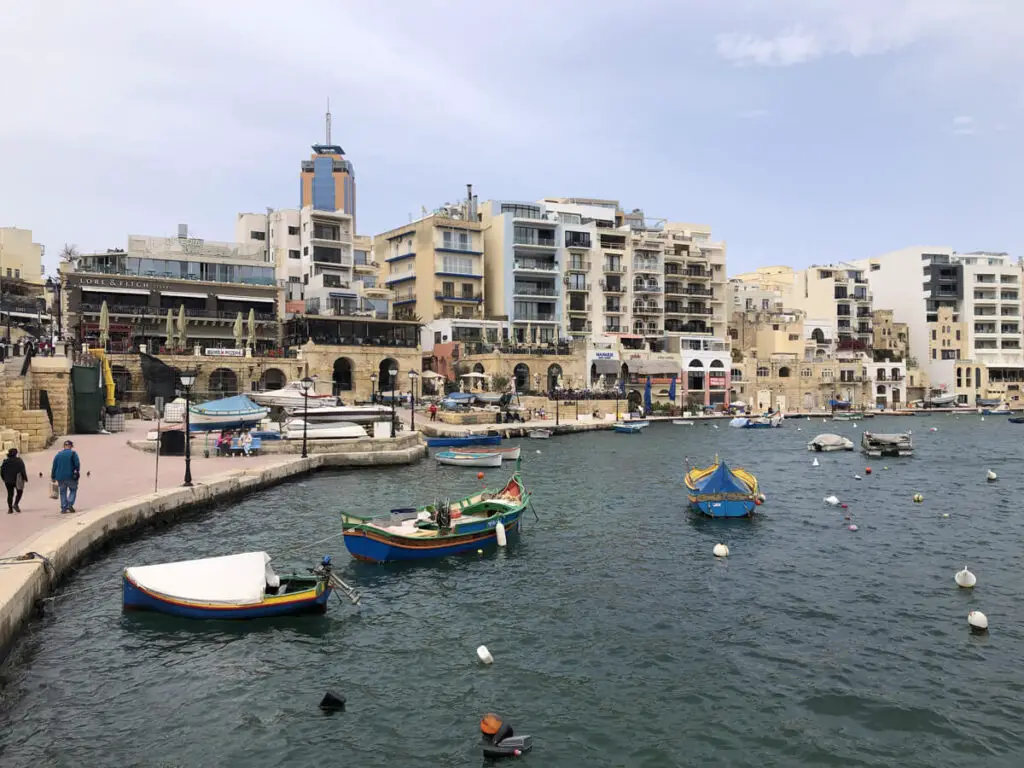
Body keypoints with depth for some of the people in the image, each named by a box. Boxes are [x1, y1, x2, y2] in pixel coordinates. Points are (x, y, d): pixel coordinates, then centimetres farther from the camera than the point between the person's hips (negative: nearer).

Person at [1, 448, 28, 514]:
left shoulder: (5, 461, 4)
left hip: (8, 481, 4)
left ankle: (10, 509, 6)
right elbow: (23, 471, -12)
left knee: (10, 494, 9)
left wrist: (4, 479, 19)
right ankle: (15, 504, -4)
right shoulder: (19, 461, -9)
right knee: (19, 492, 13)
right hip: (17, 480, -4)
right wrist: (25, 478, -4)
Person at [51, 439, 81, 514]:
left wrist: (53, 477, 16)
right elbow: (77, 464, -10)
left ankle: (64, 508, 7)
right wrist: (77, 471, 8)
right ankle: (70, 505, -6)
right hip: (71, 477, -3)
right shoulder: (73, 453, -3)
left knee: (63, 492, 10)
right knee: (73, 490, 10)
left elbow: (54, 467, 10)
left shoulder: (58, 455, 9)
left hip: (60, 478, 4)